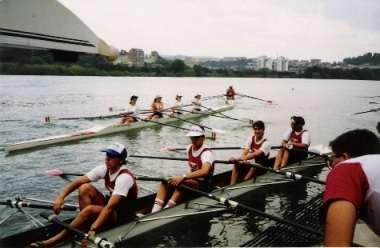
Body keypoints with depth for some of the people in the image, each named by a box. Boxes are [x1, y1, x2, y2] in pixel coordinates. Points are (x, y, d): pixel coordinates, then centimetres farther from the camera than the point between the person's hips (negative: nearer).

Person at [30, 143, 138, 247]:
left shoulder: (124, 177, -27)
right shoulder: (105, 169, -6)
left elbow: (110, 207, -35)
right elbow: (78, 181, -10)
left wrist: (93, 230, -40)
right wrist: (60, 197, -25)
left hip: (123, 214, -7)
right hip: (110, 206, 7)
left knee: (89, 210, -31)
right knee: (85, 188, -14)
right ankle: (85, 226, -10)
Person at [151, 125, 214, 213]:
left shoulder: (207, 153, -19)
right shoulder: (189, 148, 4)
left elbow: (204, 171, -39)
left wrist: (183, 177, -45)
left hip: (204, 185, -7)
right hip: (192, 180, 7)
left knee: (181, 182, -35)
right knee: (166, 181, -14)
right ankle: (155, 210, -26)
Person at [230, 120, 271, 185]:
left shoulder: (266, 143, -15)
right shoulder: (251, 139, 3)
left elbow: (256, 154, -31)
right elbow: (245, 151, -8)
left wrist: (238, 158, -43)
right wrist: (242, 158, -34)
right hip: (251, 164, 5)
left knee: (254, 167, -35)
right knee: (236, 164, -17)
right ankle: (232, 185, -24)